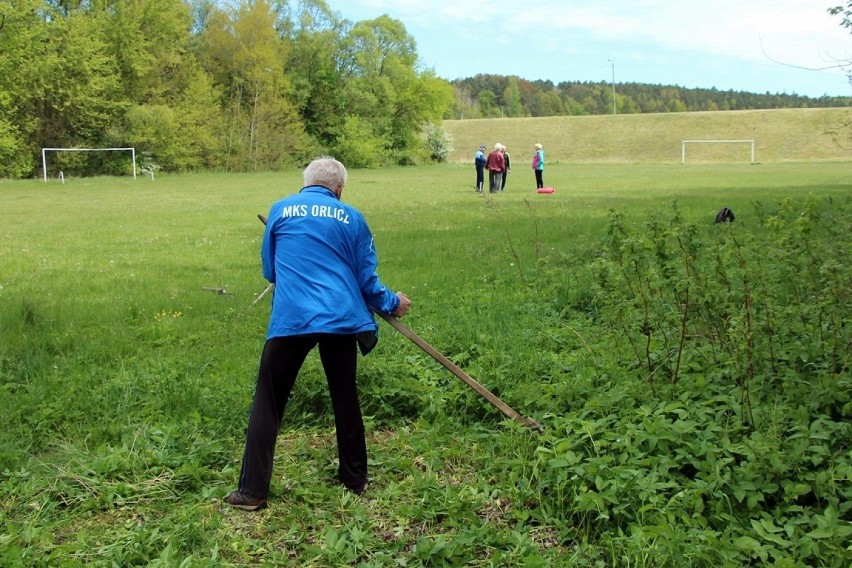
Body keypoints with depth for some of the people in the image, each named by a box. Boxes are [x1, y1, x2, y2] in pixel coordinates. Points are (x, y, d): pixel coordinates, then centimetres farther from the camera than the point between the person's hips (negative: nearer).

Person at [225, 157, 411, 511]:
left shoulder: (280, 210, 10)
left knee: (267, 404, 7)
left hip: (290, 320, -1)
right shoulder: (351, 218, 8)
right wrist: (391, 304, 28)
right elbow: (366, 279, 11)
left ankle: (253, 492, 7)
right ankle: (354, 479, 29)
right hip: (342, 321, 2)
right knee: (346, 401, 17)